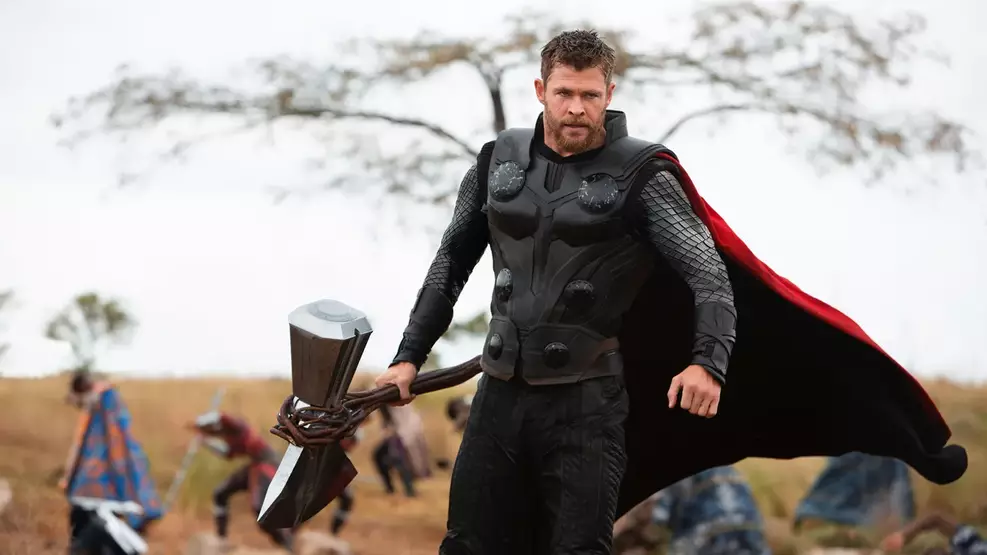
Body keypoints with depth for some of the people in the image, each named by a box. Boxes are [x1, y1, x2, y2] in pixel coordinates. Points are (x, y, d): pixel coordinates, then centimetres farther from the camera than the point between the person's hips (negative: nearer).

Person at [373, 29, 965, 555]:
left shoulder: (638, 175, -8)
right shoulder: (499, 162, 5)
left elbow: (709, 273, -17)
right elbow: (452, 264, 17)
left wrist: (708, 361, -34)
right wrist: (410, 356, 15)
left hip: (585, 403, -4)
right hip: (500, 394, 4)